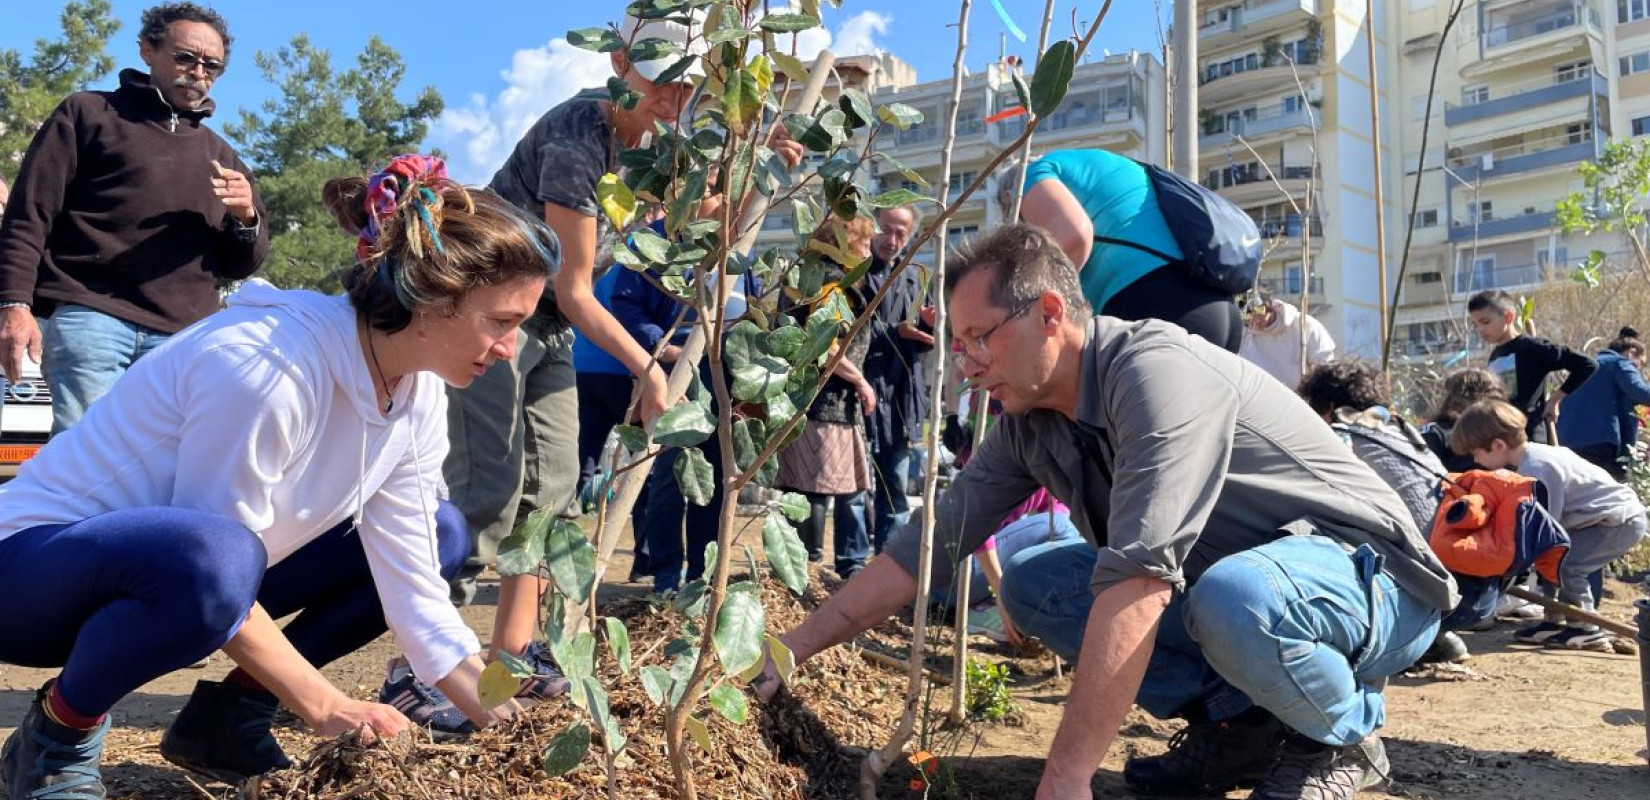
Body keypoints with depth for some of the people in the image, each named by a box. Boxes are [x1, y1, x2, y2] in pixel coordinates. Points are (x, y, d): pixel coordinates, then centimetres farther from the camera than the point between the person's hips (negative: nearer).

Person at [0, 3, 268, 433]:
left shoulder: (221, 156, 26)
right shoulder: (89, 113, 15)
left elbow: (239, 266, 23)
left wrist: (246, 218, 1)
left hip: (185, 336, 3)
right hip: (91, 317, -3)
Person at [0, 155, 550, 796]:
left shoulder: (419, 394, -8)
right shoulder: (265, 368, -32)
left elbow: (410, 580, -7)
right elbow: (209, 564, -26)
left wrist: (504, 716, -13)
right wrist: (324, 706, -20)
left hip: (183, 574, 8)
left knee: (439, 534, 1)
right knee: (214, 557, -41)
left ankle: (228, 715, 6)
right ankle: (58, 733, -9)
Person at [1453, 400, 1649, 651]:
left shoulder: (1537, 469, -26)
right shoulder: (1532, 457, 4)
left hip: (1622, 521, -10)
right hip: (1615, 515, 10)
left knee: (1566, 563, -19)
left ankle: (1586, 631, -7)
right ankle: (1554, 622, 14)